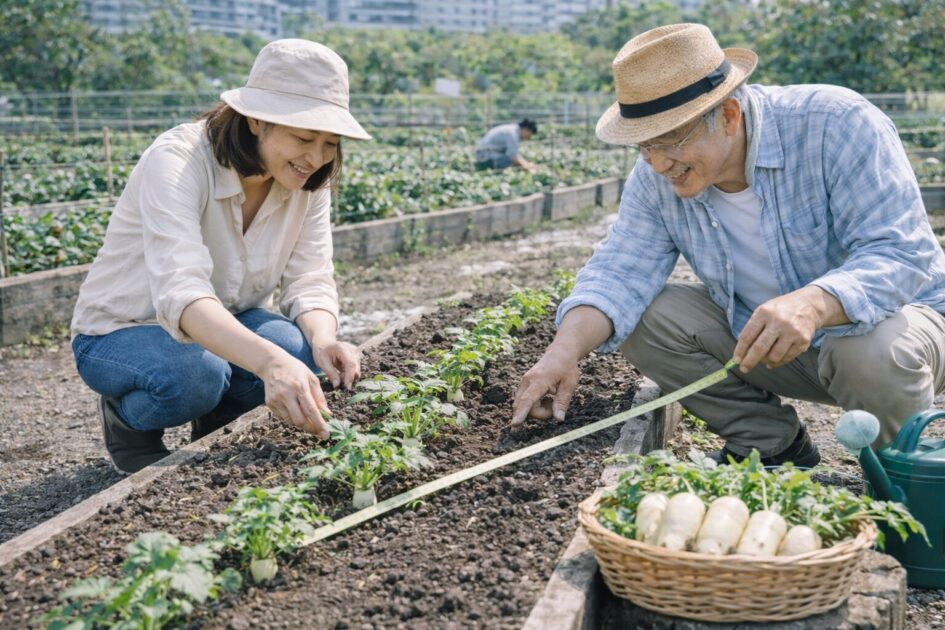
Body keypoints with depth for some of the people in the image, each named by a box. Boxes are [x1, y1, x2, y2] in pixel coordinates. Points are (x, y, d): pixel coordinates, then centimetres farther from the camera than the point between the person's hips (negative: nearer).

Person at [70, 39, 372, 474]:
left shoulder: (307, 180, -11)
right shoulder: (177, 160, -31)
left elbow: (309, 281, -13)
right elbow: (179, 291, -44)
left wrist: (323, 340, -37)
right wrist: (269, 362, -61)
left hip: (222, 328, 5)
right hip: (122, 333, -5)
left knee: (299, 349, -27)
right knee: (197, 376, -37)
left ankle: (215, 426, 6)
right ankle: (126, 417, -1)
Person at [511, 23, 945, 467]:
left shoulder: (837, 125, -25)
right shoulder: (656, 177, -10)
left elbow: (901, 253, -31)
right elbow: (620, 272, -14)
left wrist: (813, 304, -52)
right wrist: (565, 351, -35)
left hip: (886, 316, -4)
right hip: (760, 332, 5)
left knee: (875, 353, -38)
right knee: (639, 319, -13)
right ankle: (771, 446, 2)